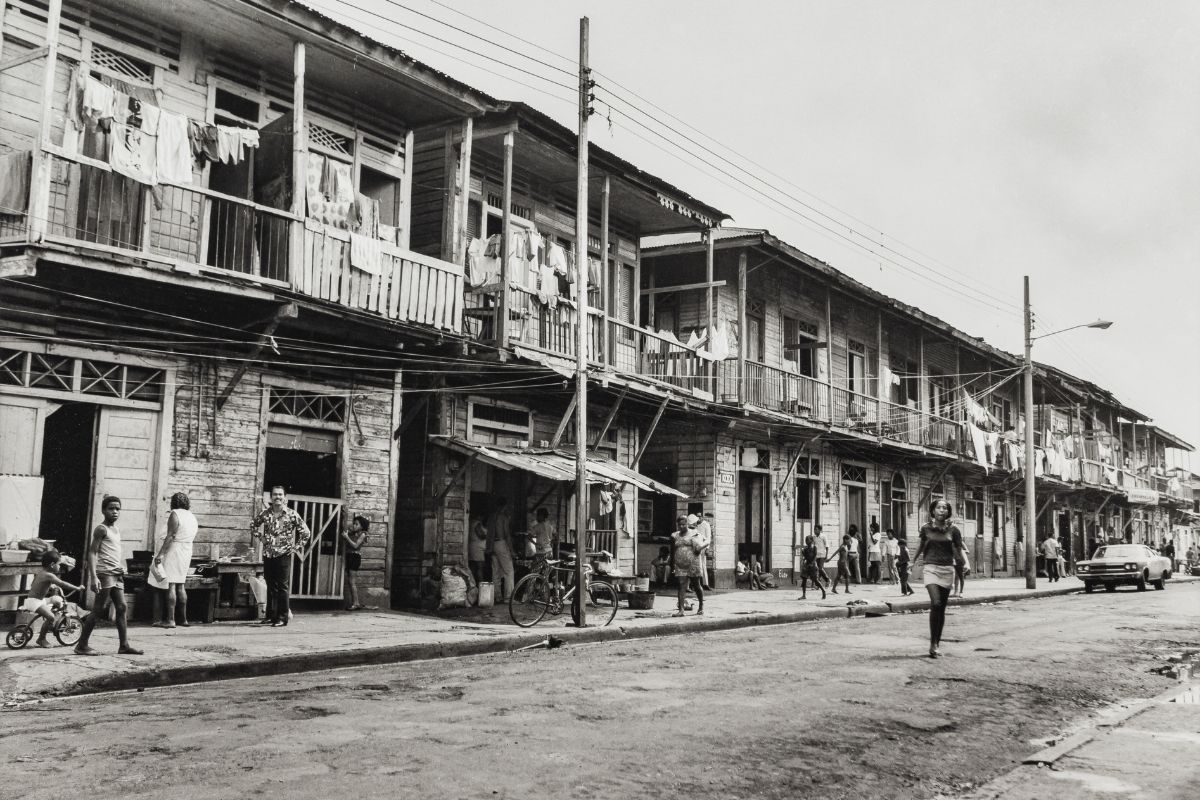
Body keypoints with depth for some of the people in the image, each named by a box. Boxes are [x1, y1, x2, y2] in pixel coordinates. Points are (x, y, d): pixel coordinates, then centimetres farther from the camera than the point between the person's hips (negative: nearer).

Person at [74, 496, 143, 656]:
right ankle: (82, 645, 3)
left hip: (116, 573, 8)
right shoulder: (101, 529, -7)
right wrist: (94, 577, -20)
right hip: (105, 572, -8)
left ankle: (124, 645, 4)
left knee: (121, 607, 3)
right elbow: (92, 553, -12)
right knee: (98, 610, -5)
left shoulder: (117, 530, 17)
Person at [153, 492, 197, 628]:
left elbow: (170, 536, -16)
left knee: (170, 585, -7)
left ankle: (169, 620, -10)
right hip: (187, 552, 8)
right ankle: (183, 619, 15)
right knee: (181, 586, 13)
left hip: (174, 551, -8)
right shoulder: (193, 517, 15)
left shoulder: (175, 514, -8)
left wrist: (160, 554, -17)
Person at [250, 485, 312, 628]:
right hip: (268, 555, 4)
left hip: (283, 555, -4)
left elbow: (306, 532, -2)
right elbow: (253, 524, 22)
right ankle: (270, 616, 20)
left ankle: (282, 617, 3)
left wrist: (296, 547, -4)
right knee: (270, 586, 12)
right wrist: (260, 537, 10)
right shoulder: (265, 513, 4)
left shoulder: (292, 514, -5)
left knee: (282, 587, -1)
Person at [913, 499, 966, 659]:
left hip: (947, 569, 1)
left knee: (942, 608, 7)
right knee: (935, 604, -19)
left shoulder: (953, 530, 1)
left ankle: (937, 643, 19)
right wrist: (914, 561, 31)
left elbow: (959, 550, 5)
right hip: (931, 568, -1)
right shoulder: (926, 528, 2)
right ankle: (932, 644, -14)